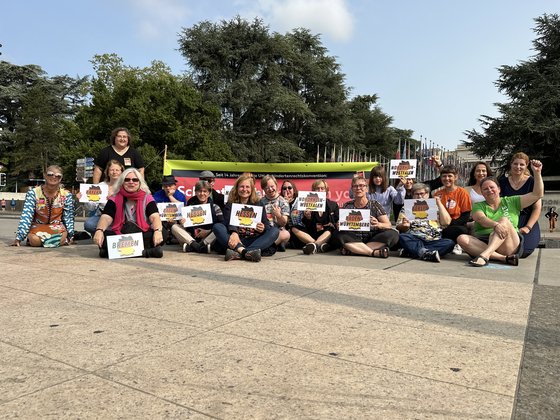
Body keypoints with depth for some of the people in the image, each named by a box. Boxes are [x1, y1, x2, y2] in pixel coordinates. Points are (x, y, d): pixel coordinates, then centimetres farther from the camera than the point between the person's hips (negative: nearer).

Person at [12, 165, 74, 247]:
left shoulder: (66, 195, -6)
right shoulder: (33, 193, -10)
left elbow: (68, 216, -1)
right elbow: (26, 215, -14)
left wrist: (70, 234, -9)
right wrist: (19, 237, -21)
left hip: (57, 226, 0)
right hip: (37, 226, 1)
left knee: (59, 240, -33)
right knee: (35, 241, -31)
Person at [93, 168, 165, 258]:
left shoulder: (147, 198, 7)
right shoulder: (114, 199, 9)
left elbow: (155, 217, -8)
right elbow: (106, 218, -5)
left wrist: (158, 231, -31)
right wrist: (99, 231, -28)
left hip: (143, 235, 0)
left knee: (162, 233, -28)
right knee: (104, 235, -29)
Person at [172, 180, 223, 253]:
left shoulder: (215, 207, 6)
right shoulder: (190, 205, 11)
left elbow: (222, 224, -5)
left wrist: (208, 231, -17)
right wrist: (181, 221, -16)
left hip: (208, 238, -2)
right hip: (191, 237, 2)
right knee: (174, 227, -15)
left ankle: (191, 247, -36)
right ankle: (197, 245, -36)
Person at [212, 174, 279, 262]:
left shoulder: (258, 205, 14)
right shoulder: (230, 205, 11)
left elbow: (266, 224, 3)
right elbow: (229, 221, -9)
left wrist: (263, 228, -23)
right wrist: (234, 232, -32)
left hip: (254, 241, 1)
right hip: (236, 240, -1)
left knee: (274, 230, -22)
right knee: (217, 226, -22)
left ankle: (239, 253, -43)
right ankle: (243, 251, -49)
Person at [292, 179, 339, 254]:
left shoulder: (333, 205, 9)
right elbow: (305, 226, 2)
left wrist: (332, 225, -15)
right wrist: (307, 218, -19)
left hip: (326, 236, -1)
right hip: (311, 236, 1)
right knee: (295, 229, -18)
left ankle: (314, 245, -50)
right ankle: (321, 245, -35)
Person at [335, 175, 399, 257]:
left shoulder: (374, 205, 3)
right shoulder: (347, 206, 6)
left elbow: (389, 225, -4)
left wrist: (378, 224, -26)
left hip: (373, 240, 0)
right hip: (353, 240, 0)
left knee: (393, 234, -26)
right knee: (338, 235, -28)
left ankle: (352, 250, -27)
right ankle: (375, 252, -30)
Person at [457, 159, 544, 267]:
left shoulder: (511, 202, 17)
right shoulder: (478, 206, 13)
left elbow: (537, 194, 12)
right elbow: (482, 219, -9)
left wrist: (537, 172, 4)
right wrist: (495, 225, -30)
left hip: (509, 246, 0)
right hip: (482, 243, 1)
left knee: (504, 220, -27)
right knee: (462, 238, -28)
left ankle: (485, 255, -47)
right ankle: (504, 258, -36)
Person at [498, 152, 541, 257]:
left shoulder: (532, 182, 3)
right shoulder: (502, 182, 10)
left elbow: (537, 208, -1)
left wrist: (527, 227, -12)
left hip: (528, 222, -1)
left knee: (522, 252, -24)